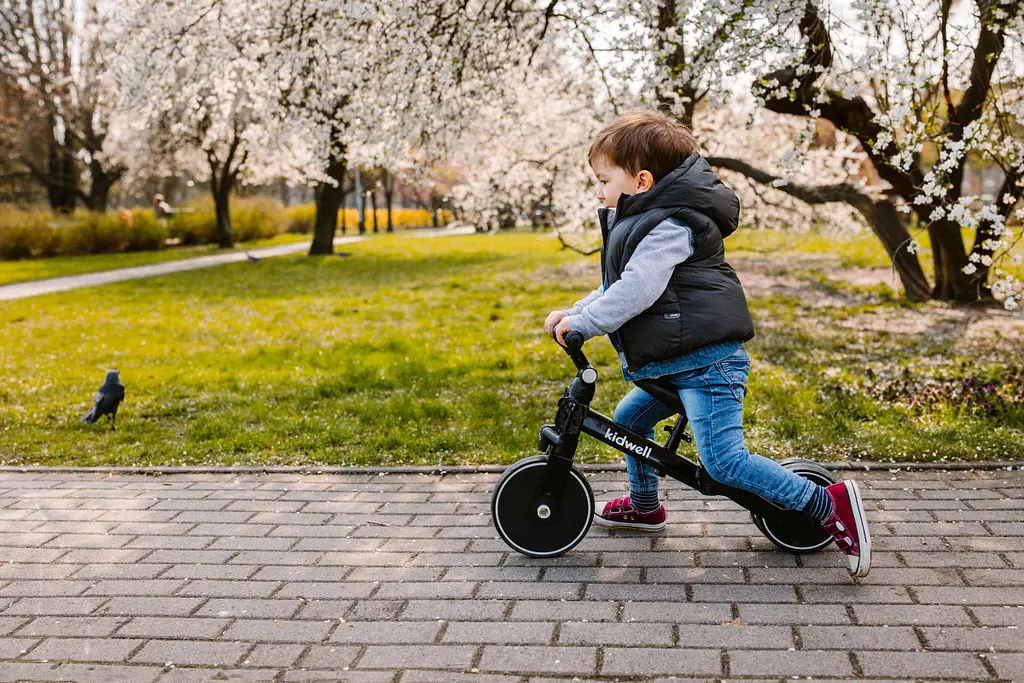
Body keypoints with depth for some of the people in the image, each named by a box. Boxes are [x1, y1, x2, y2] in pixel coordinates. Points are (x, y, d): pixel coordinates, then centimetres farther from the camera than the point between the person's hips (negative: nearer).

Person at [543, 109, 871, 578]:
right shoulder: (643, 221, 20)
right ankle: (644, 505, 39)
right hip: (676, 363, 11)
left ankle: (829, 504, -10)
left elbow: (637, 291, -25)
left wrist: (581, 323, -17)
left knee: (724, 462, -17)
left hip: (707, 361, -11)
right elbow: (618, 287, 26)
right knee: (629, 418, 20)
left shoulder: (669, 224, -15)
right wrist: (574, 311, 16)